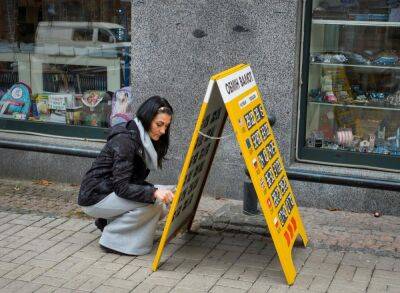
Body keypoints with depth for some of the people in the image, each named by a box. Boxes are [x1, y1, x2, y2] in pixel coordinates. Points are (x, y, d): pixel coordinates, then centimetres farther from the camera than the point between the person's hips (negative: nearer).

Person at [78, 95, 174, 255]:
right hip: (94, 197, -9)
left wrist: (159, 191, -11)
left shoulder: (145, 139, 5)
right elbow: (121, 187, -27)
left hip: (111, 192, 9)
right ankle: (113, 239, -9)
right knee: (154, 201, -23)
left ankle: (107, 221, 10)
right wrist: (154, 192, -38)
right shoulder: (125, 140, -23)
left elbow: (135, 180, 5)